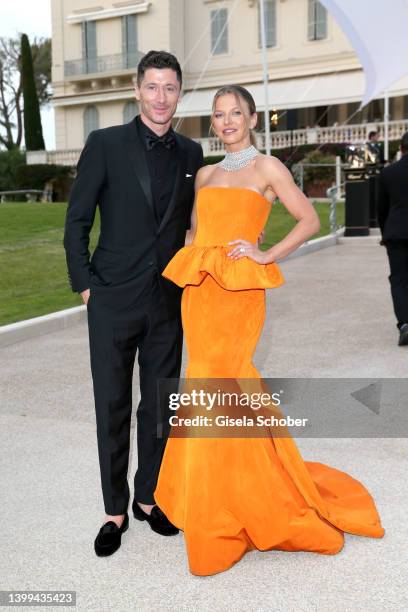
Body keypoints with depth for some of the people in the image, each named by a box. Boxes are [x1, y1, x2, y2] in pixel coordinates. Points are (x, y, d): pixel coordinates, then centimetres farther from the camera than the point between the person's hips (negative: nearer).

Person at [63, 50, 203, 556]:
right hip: (113, 300, -3)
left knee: (159, 405, 11)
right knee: (113, 407, 5)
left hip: (169, 301, 3)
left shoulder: (191, 153, 7)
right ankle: (115, 511, 20)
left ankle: (148, 498, 28)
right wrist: (83, 283, -5)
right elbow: (77, 220, -2)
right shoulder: (105, 144, -4)